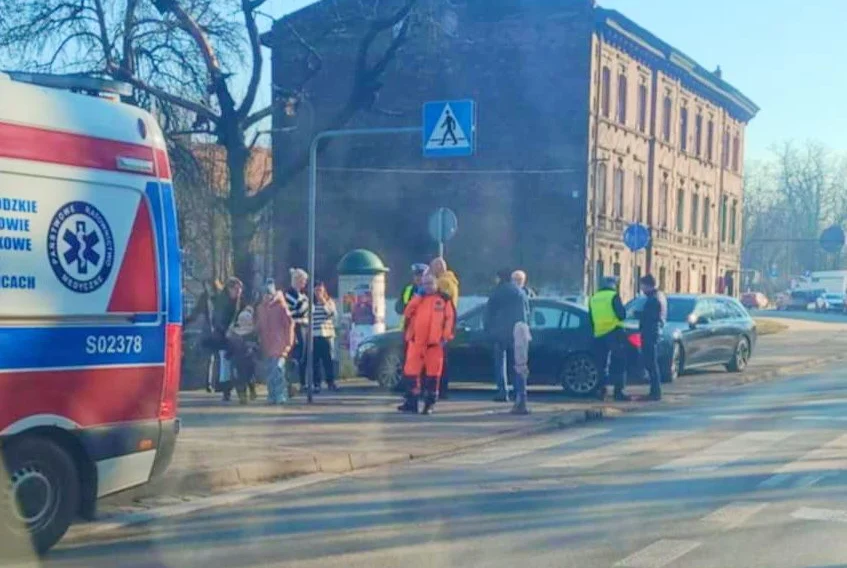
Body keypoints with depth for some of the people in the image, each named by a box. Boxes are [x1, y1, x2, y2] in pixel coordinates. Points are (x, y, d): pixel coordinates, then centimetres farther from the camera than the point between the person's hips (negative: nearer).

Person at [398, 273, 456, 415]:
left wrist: (446, 336, -8)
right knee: (411, 371, 0)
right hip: (416, 341, 3)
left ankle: (429, 403, 8)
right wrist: (418, 297, -7)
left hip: (435, 342, -3)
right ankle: (411, 402, 6)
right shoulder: (418, 299, 15)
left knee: (433, 372, 0)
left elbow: (450, 318, -1)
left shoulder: (444, 299, 4)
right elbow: (408, 313, 0)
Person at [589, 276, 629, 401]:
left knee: (601, 364, 13)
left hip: (599, 335, 5)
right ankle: (618, 391, -6)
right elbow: (621, 315, -9)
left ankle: (601, 389, 6)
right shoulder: (614, 296, -4)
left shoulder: (593, 298, 14)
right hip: (614, 333, -5)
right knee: (618, 364, -2)